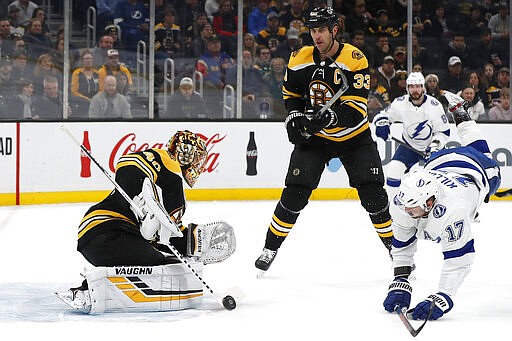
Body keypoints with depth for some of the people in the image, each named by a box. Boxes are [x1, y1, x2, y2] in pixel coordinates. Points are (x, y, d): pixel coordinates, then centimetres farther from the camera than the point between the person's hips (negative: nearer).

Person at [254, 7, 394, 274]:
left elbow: (357, 109, -25)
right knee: (295, 192, -8)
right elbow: (290, 93, 11)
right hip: (313, 137, 2)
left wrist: (331, 117, -41)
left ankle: (392, 245, 9)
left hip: (353, 137, -2)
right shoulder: (300, 60, -8)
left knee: (373, 194, -8)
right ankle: (271, 247, 6)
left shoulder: (354, 60, -20)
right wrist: (295, 117, -7)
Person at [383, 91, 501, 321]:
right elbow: (402, 243, -21)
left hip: (482, 171, -4)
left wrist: (441, 299, -54)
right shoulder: (404, 202, -37)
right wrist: (399, 283, -26)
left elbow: (459, 256, -50)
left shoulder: (451, 211, -55)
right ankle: (459, 113, 61)